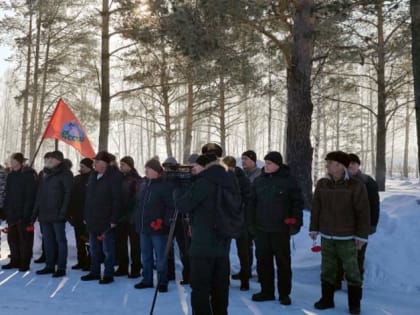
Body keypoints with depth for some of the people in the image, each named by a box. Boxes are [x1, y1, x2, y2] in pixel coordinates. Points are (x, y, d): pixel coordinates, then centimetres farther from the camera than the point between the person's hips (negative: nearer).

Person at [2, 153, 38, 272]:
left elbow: (30, 196, -14)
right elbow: (8, 195, 17)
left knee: (25, 239, -1)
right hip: (12, 214, 7)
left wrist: (27, 213, -18)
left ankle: (24, 263, 6)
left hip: (24, 214, -7)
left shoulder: (29, 175, -10)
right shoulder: (11, 176, 13)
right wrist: (6, 210, 8)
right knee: (12, 238, 12)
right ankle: (15, 261, 22)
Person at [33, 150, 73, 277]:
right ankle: (50, 266, 20)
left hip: (57, 214, -8)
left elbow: (68, 193, -13)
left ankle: (61, 268, 2)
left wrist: (63, 211, -20)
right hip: (45, 213, 8)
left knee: (60, 240, -2)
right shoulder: (46, 174, 17)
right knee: (48, 240, 12)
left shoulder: (65, 174, -6)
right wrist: (36, 211, 11)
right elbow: (40, 194, 18)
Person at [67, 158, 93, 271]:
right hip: (77, 215, 7)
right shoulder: (77, 179, 12)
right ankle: (81, 261, 21)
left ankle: (90, 262, 6)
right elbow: (71, 196, 13)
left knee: (89, 240, -1)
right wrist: (70, 212, 7)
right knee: (79, 240, 12)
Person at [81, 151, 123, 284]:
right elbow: (88, 197, 16)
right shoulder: (93, 176, 12)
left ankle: (108, 274, 11)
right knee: (94, 248, 16)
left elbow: (117, 200, -15)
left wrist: (114, 219, -18)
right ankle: (94, 272, 27)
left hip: (106, 221, -7)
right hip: (93, 219, 8)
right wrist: (86, 216, 12)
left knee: (107, 249, 2)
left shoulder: (114, 177, -11)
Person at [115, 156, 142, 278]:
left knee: (134, 243, 3)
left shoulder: (136, 180, -7)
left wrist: (134, 215, -18)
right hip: (120, 216, 6)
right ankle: (122, 267, 19)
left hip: (132, 217, -6)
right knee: (120, 243, 9)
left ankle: (135, 269, 10)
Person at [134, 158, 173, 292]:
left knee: (160, 258, 2)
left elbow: (171, 206, -13)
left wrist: (164, 222, -18)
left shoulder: (164, 186, -11)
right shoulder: (143, 185, 11)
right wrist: (138, 221, 14)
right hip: (144, 227, 7)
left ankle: (162, 282, 12)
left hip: (158, 228, -7)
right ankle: (147, 280, 28)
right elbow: (138, 204, 19)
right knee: (146, 256, 16)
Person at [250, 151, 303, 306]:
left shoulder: (288, 180, -4)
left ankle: (284, 293, 17)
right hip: (261, 228, 4)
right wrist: (251, 221, 7)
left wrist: (296, 219, -10)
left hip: (280, 228, -4)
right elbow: (253, 202, 13)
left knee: (283, 261, 5)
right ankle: (267, 291, 21)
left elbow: (298, 201, 0)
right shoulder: (258, 180, 7)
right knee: (263, 260, 9)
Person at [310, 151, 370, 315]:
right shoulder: (321, 184, 1)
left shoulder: (356, 186, -11)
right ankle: (327, 299, 24)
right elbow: (316, 208, 7)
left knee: (351, 270, 6)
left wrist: (362, 235, -11)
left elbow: (363, 212, -10)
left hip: (347, 237, -4)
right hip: (327, 236, 4)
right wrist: (314, 228, 5)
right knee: (327, 269, 12)